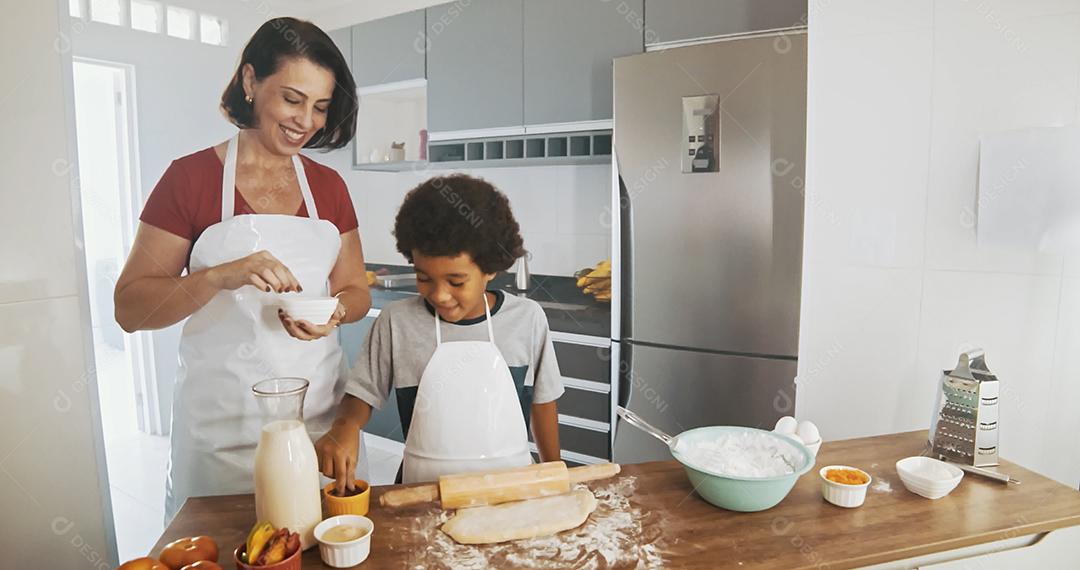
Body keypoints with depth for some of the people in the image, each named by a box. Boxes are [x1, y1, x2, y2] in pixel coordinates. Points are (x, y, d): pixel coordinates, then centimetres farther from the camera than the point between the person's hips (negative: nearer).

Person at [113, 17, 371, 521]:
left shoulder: (329, 186, 6)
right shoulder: (191, 177, -4)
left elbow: (355, 292, 10)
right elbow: (129, 308, -7)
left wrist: (335, 311, -11)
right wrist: (221, 277, -23)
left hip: (319, 416, 3)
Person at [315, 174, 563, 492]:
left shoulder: (527, 319, -3)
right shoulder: (396, 322, -5)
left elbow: (542, 401, 8)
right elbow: (362, 394, 4)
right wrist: (345, 426, -17)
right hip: (425, 491, 1)